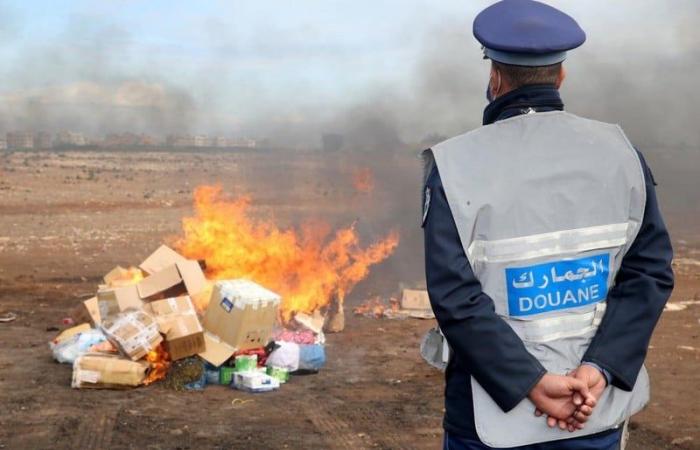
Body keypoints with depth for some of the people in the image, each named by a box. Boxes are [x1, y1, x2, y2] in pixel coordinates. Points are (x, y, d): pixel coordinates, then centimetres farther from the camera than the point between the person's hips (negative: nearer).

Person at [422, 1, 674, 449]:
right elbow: (651, 270, -8)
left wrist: (532, 385, -18)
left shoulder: (456, 166, -12)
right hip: (597, 408, 3)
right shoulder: (618, 151, -2)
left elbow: (456, 298, -20)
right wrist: (598, 369, -14)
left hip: (497, 413, -2)